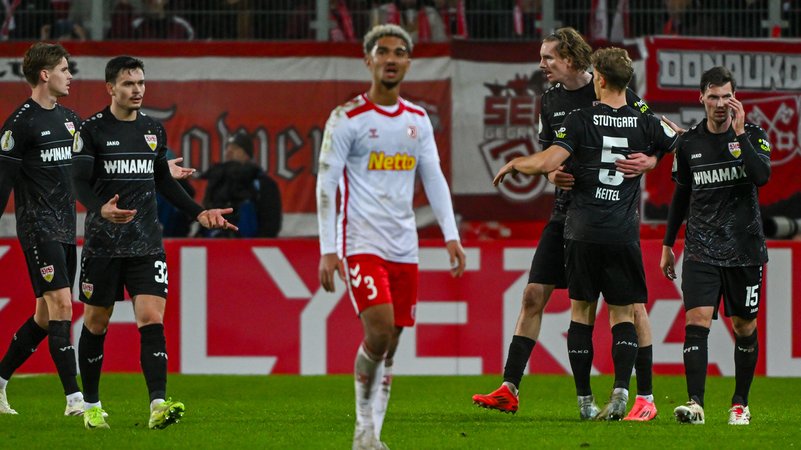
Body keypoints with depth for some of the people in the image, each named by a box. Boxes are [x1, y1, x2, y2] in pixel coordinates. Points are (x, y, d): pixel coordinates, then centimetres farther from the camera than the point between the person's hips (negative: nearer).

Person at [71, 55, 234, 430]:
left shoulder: (154, 130, 11)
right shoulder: (92, 130, -4)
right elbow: (80, 182, -10)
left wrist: (199, 213, 14)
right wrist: (101, 208, -30)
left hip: (146, 244, 3)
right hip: (102, 244, -3)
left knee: (152, 320, -12)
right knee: (95, 324, 6)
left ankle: (158, 405, -22)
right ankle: (91, 406, 20)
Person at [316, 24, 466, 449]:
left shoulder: (418, 120, 12)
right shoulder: (347, 118, -4)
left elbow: (434, 178, 15)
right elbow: (325, 185, -6)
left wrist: (451, 235, 4)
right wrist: (328, 250, -12)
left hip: (404, 248, 5)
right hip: (361, 243, -5)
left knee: (390, 345, 4)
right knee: (378, 331, -20)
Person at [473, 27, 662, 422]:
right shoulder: (550, 101, 9)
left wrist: (645, 162, -26)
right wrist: (554, 175, -12)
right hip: (568, 210, 5)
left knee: (631, 302, -4)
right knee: (534, 295, 1)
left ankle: (645, 398, 2)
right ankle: (509, 390, 5)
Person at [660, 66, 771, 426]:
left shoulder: (753, 135, -1)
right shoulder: (688, 143, 6)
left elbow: (762, 175, -20)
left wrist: (739, 132, -20)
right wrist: (668, 244, 19)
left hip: (744, 249, -1)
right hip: (701, 251, 1)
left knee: (744, 327, 7)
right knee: (696, 321, -14)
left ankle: (740, 405, 20)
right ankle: (695, 404, -19)